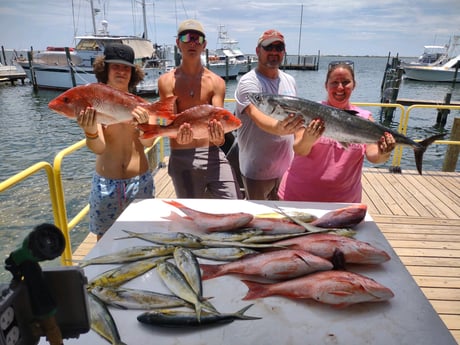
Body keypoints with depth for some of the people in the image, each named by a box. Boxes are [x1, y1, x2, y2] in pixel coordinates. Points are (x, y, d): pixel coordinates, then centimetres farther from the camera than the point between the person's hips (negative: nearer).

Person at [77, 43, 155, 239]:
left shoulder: (139, 104, 0)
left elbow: (148, 142, -13)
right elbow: (98, 148, -16)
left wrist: (143, 124, -34)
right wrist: (90, 132, -38)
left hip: (140, 182, 1)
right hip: (105, 184, -1)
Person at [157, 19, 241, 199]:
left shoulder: (216, 82, 4)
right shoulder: (167, 81, 2)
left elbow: (217, 121, -3)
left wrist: (217, 137, -27)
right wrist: (179, 135, -30)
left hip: (212, 154, 1)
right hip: (181, 159, 0)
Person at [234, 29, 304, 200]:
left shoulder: (290, 80, 6)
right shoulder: (249, 82, -16)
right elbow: (257, 116, -35)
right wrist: (278, 128, -54)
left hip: (286, 168, 6)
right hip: (257, 171, -6)